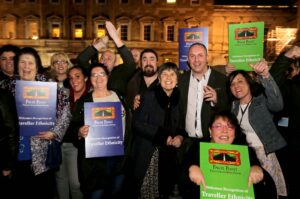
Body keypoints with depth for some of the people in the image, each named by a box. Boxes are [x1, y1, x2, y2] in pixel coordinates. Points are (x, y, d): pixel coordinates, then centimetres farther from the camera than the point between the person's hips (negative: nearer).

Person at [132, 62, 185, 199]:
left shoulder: (179, 99, 7)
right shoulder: (149, 96, -4)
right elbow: (138, 124, -10)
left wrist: (180, 136, -6)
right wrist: (163, 137, -13)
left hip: (169, 156, 3)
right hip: (148, 154, -3)